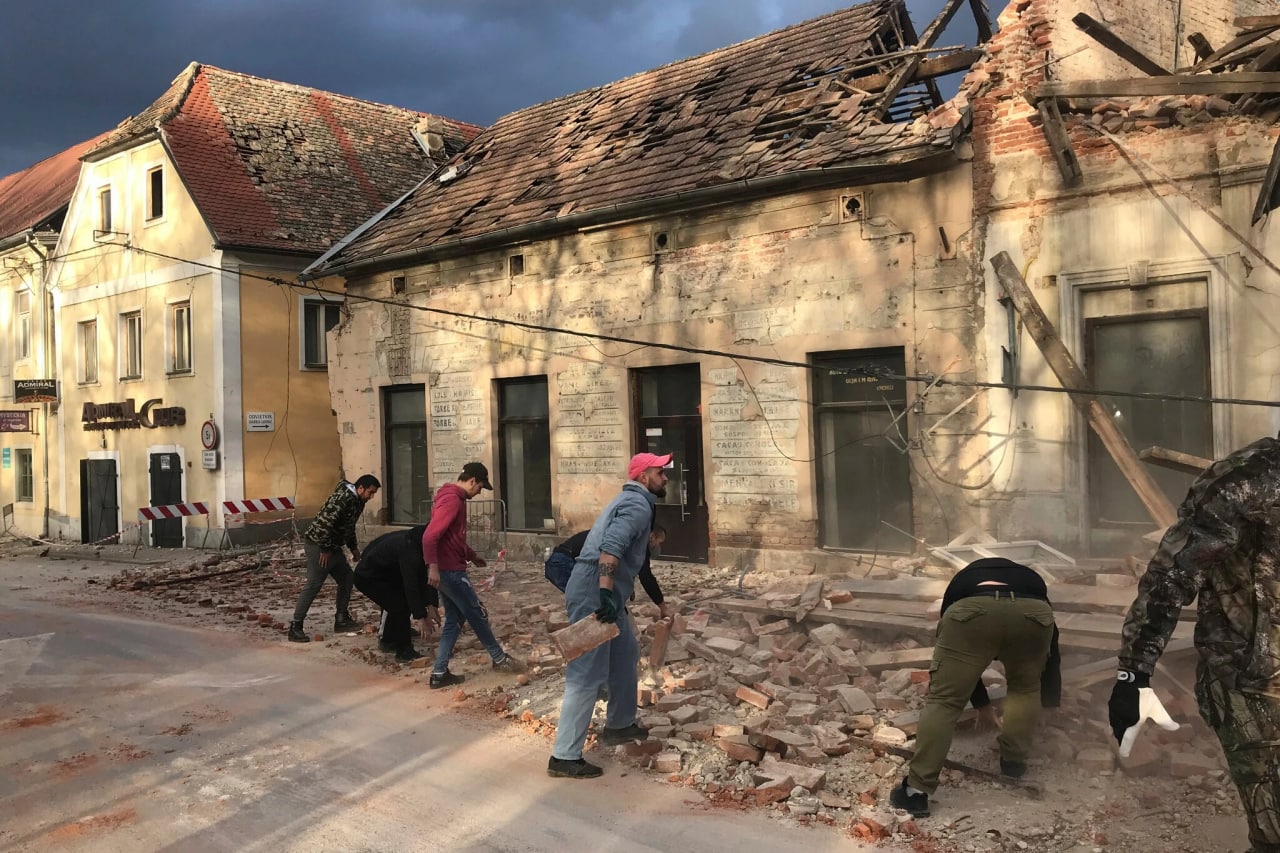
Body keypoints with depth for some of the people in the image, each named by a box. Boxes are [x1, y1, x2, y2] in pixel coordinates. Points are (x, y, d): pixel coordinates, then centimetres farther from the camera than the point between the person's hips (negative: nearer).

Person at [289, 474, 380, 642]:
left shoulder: (357, 501, 10)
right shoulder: (343, 498, -22)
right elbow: (324, 522, -27)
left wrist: (353, 547, 17)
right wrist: (325, 549, -21)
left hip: (332, 546, 10)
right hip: (317, 544, -10)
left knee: (346, 578, 12)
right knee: (314, 584, -11)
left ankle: (341, 619, 21)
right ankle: (295, 628, -7)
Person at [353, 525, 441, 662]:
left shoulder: (413, 542, -4)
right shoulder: (408, 549, -34)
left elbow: (422, 578, -3)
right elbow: (411, 585, -37)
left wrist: (431, 606, -9)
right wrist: (420, 618, -37)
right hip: (368, 577, -10)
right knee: (400, 606, -15)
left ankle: (388, 641, 33)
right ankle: (404, 652, -5)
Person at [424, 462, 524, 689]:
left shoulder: (454, 498, 14)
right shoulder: (452, 500, -19)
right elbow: (430, 536, -27)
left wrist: (471, 555, 30)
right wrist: (433, 567, -30)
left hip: (447, 570, 10)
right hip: (450, 570, -10)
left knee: (454, 619, 12)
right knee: (477, 615, 5)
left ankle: (439, 673, 12)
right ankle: (499, 659, 19)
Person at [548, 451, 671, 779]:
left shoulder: (631, 501, 22)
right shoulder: (638, 505, -11)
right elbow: (611, 547, -27)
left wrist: (613, 597, 35)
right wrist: (606, 594, -35)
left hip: (605, 594, 11)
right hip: (594, 594, -11)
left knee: (625, 657, 22)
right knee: (587, 676, -9)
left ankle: (619, 724, 37)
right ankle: (564, 757, -6)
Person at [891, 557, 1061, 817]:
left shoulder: (961, 582, 43)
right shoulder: (1032, 579, 45)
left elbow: (961, 664, 46)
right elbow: (1052, 653, 50)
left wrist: (982, 703, 60)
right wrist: (1051, 701, 64)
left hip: (973, 611, -1)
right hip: (1032, 612, 1)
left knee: (943, 700, 7)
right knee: (1025, 687, 32)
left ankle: (917, 790, 4)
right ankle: (1013, 761, 35)